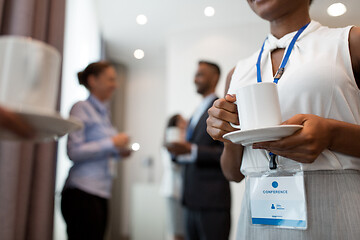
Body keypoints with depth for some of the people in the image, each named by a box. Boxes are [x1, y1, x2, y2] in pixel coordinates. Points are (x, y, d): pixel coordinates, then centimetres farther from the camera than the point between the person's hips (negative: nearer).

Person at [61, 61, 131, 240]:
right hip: (82, 193, -8)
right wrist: (112, 143, -13)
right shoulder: (81, 108, -5)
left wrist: (118, 153, 6)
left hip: (101, 193, 8)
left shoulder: (103, 112, 18)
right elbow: (74, 152, -13)